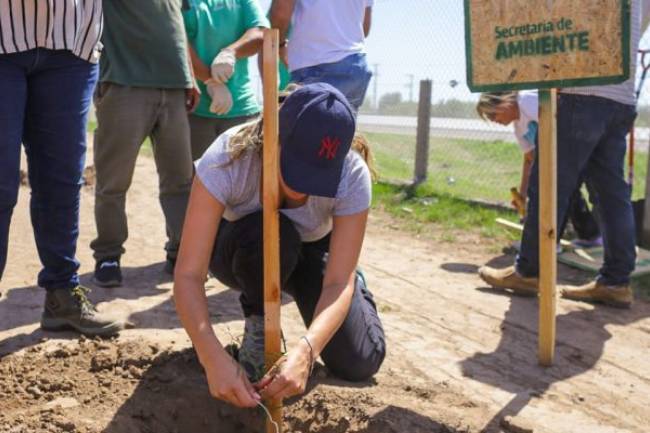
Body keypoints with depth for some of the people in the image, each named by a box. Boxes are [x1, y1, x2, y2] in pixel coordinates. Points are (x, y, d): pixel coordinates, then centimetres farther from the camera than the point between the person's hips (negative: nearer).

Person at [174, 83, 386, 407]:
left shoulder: (353, 175, -33)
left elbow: (337, 283, -34)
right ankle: (259, 326, -7)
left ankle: (358, 285, 20)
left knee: (359, 364, -13)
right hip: (241, 253, -1)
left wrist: (305, 350, -53)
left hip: (312, 253, 2)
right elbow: (188, 275, -40)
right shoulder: (228, 157, -37)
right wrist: (213, 358, -55)